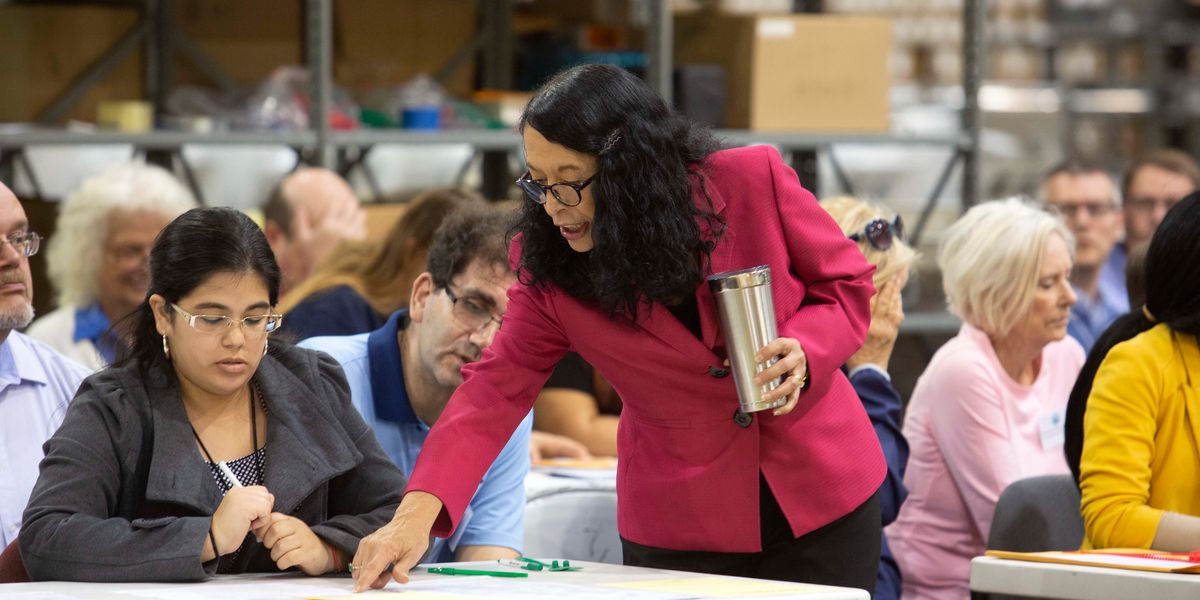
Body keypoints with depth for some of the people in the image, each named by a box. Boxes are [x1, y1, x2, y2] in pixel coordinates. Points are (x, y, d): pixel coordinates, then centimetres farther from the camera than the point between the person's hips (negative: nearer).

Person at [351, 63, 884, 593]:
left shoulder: (754, 181, -14)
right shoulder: (550, 271, -10)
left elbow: (847, 284, -1)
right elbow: (495, 391, -15)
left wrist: (803, 351, -23)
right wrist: (419, 511, -30)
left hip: (821, 491, 0)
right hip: (679, 527, 1)